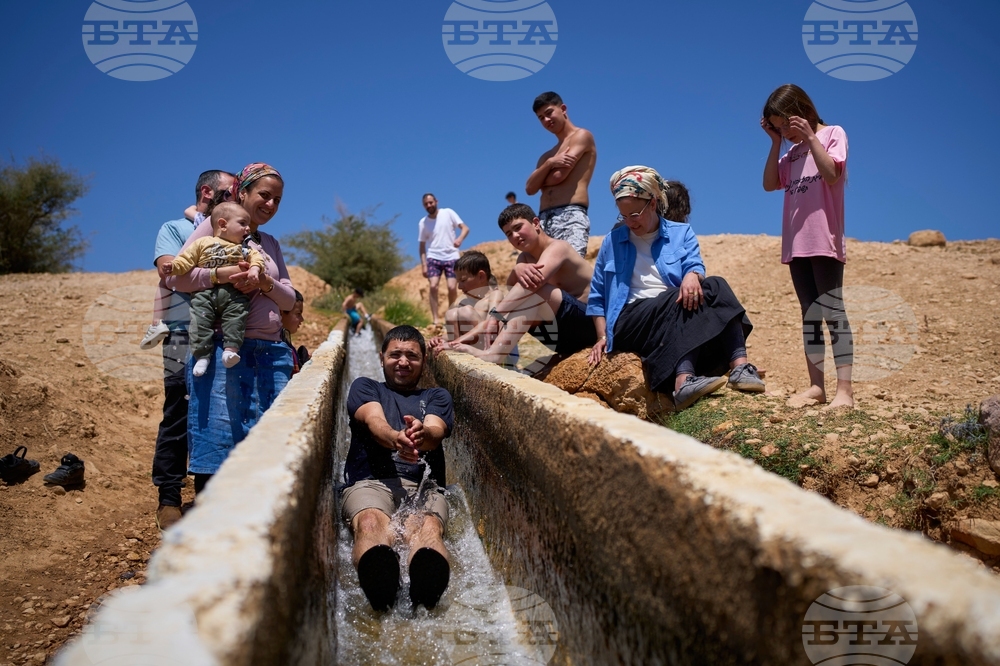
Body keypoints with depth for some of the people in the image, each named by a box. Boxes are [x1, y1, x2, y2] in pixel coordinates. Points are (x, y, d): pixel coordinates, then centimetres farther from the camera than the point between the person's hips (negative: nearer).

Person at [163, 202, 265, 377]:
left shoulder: (244, 249, 24)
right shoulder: (203, 243, 18)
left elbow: (256, 257, 11)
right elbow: (186, 259, 12)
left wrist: (254, 268, -11)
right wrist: (174, 266, -6)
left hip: (233, 293, 1)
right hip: (205, 292, -1)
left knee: (238, 312, -25)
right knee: (200, 317, -20)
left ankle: (231, 348, -29)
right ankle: (202, 354, -19)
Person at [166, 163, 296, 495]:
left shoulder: (270, 243, 21)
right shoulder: (215, 226, 5)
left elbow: (289, 300, 15)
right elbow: (176, 276, -3)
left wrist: (266, 283, -6)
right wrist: (222, 274, -16)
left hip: (271, 352, 6)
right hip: (225, 350, -6)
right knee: (219, 438, -7)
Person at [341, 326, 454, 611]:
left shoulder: (437, 397, 29)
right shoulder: (365, 387, 27)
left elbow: (436, 433, 4)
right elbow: (375, 422, 1)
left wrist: (422, 434, -26)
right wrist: (396, 438, -27)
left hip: (424, 485, 1)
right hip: (370, 482, -1)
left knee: (428, 528, -37)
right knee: (371, 522, -38)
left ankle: (426, 583, -71)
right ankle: (379, 577, -72)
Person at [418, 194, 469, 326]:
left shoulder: (448, 213, 0)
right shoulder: (423, 222, 5)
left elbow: (465, 228, -4)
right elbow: (422, 245, 9)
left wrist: (460, 238, -26)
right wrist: (423, 264, 0)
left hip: (451, 257, -1)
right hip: (434, 258, 1)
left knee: (452, 287, -10)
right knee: (433, 286, -16)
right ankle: (435, 320, -13)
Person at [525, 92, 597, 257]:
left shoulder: (582, 136, 8)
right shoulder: (547, 156, 30)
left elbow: (559, 175, -4)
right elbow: (530, 188, 14)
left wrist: (539, 179, 17)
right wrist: (550, 163, -1)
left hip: (571, 215, -7)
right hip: (544, 219, 7)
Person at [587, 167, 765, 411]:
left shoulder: (681, 232, 15)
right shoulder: (612, 241, 15)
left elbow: (695, 265, -4)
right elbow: (597, 295, 15)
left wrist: (692, 277, -29)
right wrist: (602, 336, 2)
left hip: (676, 314, 2)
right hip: (632, 320, -2)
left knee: (716, 286, -28)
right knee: (677, 303, -34)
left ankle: (740, 367, -44)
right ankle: (683, 381, -56)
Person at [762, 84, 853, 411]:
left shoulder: (833, 133, 2)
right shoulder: (793, 151, 19)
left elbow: (831, 174, -14)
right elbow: (770, 184, 8)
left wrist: (810, 137, -12)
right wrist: (776, 143, 5)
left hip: (824, 242, -7)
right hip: (797, 244, 7)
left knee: (832, 311, -11)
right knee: (809, 313, 5)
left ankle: (845, 389, -13)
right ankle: (816, 385, 8)